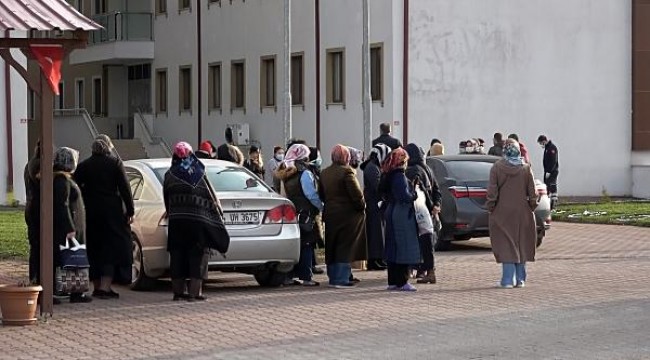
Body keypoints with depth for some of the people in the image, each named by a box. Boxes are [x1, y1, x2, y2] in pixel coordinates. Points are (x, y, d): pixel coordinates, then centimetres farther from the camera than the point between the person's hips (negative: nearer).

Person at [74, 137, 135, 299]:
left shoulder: (84, 166, 4)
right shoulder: (115, 163, -3)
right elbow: (125, 188, -6)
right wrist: (130, 211, -3)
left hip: (90, 212, 3)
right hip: (112, 211, -3)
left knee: (93, 249, 12)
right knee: (112, 248, 1)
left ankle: (97, 286, 16)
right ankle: (105, 287, -10)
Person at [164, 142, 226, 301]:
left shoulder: (169, 175, 3)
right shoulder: (199, 174, -1)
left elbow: (167, 200, 7)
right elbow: (211, 197, 2)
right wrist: (218, 215, 11)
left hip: (176, 220, 2)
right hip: (198, 220, -2)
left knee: (177, 255, 9)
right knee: (197, 255, 2)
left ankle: (178, 290, 12)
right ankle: (194, 292, -3)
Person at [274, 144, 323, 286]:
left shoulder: (286, 174, 12)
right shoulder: (304, 173, -13)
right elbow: (312, 195, -15)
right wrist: (321, 207, -2)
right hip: (304, 214, -8)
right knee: (306, 245, -4)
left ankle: (288, 276, 12)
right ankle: (306, 277, -5)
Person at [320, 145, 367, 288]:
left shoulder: (324, 173, 8)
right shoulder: (346, 172, -16)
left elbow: (322, 195, 14)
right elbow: (356, 194, -16)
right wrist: (362, 206, -1)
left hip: (330, 214, 7)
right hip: (347, 214, -7)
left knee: (332, 248, 14)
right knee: (345, 248, -3)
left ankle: (333, 278, 20)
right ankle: (341, 279, -5)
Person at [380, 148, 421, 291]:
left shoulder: (386, 176, 11)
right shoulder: (400, 176, -16)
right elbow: (405, 196, -23)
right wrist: (414, 194, -4)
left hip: (390, 214, 9)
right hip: (402, 216, -9)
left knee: (392, 249, 11)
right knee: (404, 248, -5)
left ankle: (393, 281, 15)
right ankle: (402, 282, -5)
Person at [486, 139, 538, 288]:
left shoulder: (497, 168, -8)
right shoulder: (526, 168, -2)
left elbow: (492, 191, -7)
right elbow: (532, 192, 1)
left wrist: (490, 208, 2)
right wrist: (532, 206, 12)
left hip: (502, 213, -2)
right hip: (522, 213, 2)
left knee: (506, 244, 1)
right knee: (521, 244, 11)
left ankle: (508, 279, -3)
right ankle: (520, 279, 14)